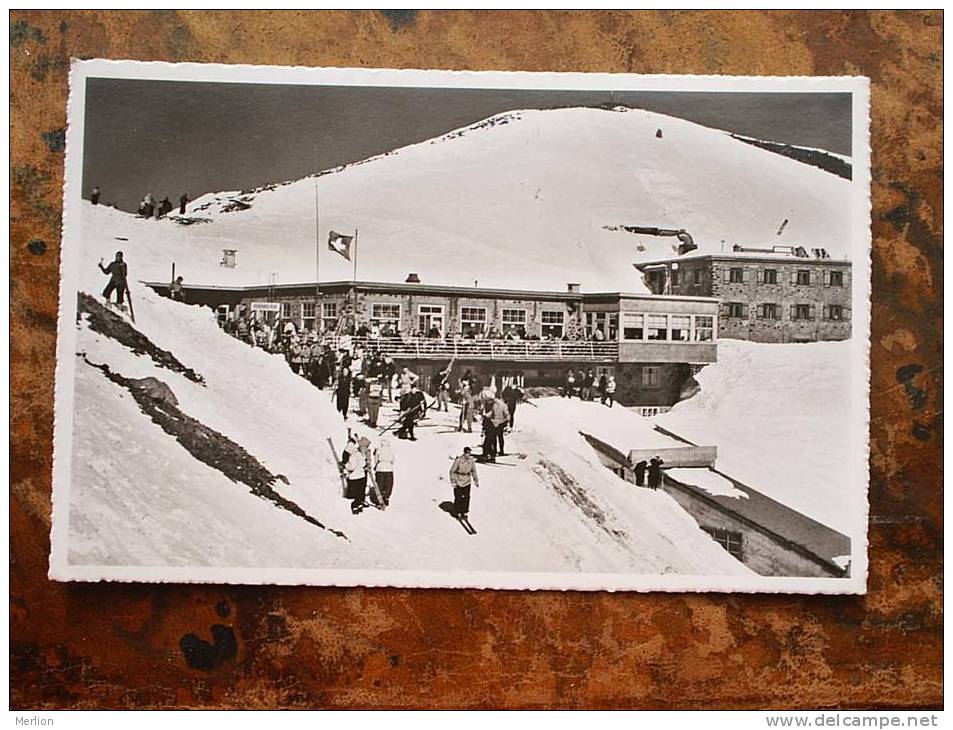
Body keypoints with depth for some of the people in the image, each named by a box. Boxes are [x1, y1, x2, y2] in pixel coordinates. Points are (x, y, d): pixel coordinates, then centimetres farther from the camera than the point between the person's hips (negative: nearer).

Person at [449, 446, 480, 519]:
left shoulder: (471, 460, -5)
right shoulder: (458, 460, -21)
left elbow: (473, 471, 10)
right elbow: (452, 471, -12)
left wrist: (476, 481, 9)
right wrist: (453, 482, -14)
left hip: (467, 481, 4)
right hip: (458, 481, -4)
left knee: (466, 497, 6)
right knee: (458, 498, 1)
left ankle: (465, 513, 21)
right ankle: (458, 513, 18)